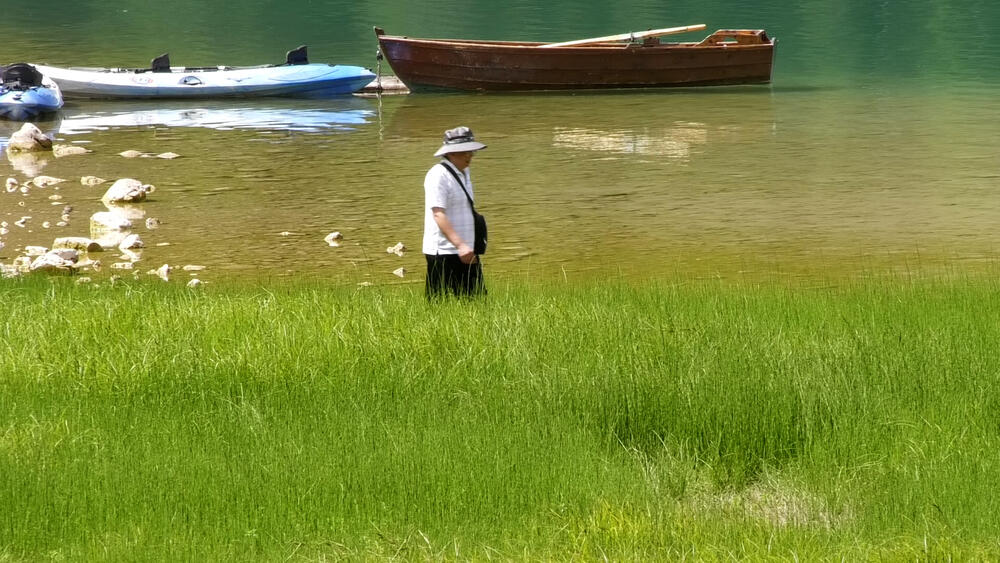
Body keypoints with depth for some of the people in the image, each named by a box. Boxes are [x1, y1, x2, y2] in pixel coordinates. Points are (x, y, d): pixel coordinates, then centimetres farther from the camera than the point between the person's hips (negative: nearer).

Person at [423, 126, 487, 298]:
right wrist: (460, 244, -31)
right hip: (443, 253, -9)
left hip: (465, 251, 9)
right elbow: (438, 214, -23)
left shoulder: (464, 173, 14)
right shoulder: (438, 175, -14)